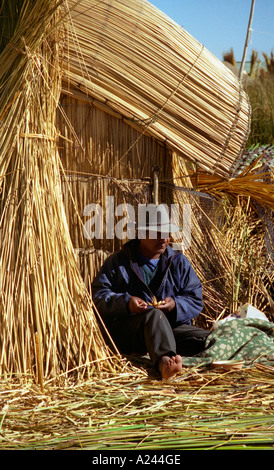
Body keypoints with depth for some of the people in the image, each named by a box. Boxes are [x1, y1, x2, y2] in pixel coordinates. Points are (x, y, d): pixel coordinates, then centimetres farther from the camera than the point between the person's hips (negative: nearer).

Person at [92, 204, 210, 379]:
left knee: (207, 339, -19)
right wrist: (126, 303, -20)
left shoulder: (179, 262, 15)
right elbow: (98, 295, -1)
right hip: (125, 332, -6)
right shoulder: (118, 261, 7)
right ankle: (163, 360, -64)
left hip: (172, 325, 6)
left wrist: (176, 305, -13)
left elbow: (196, 299, 10)